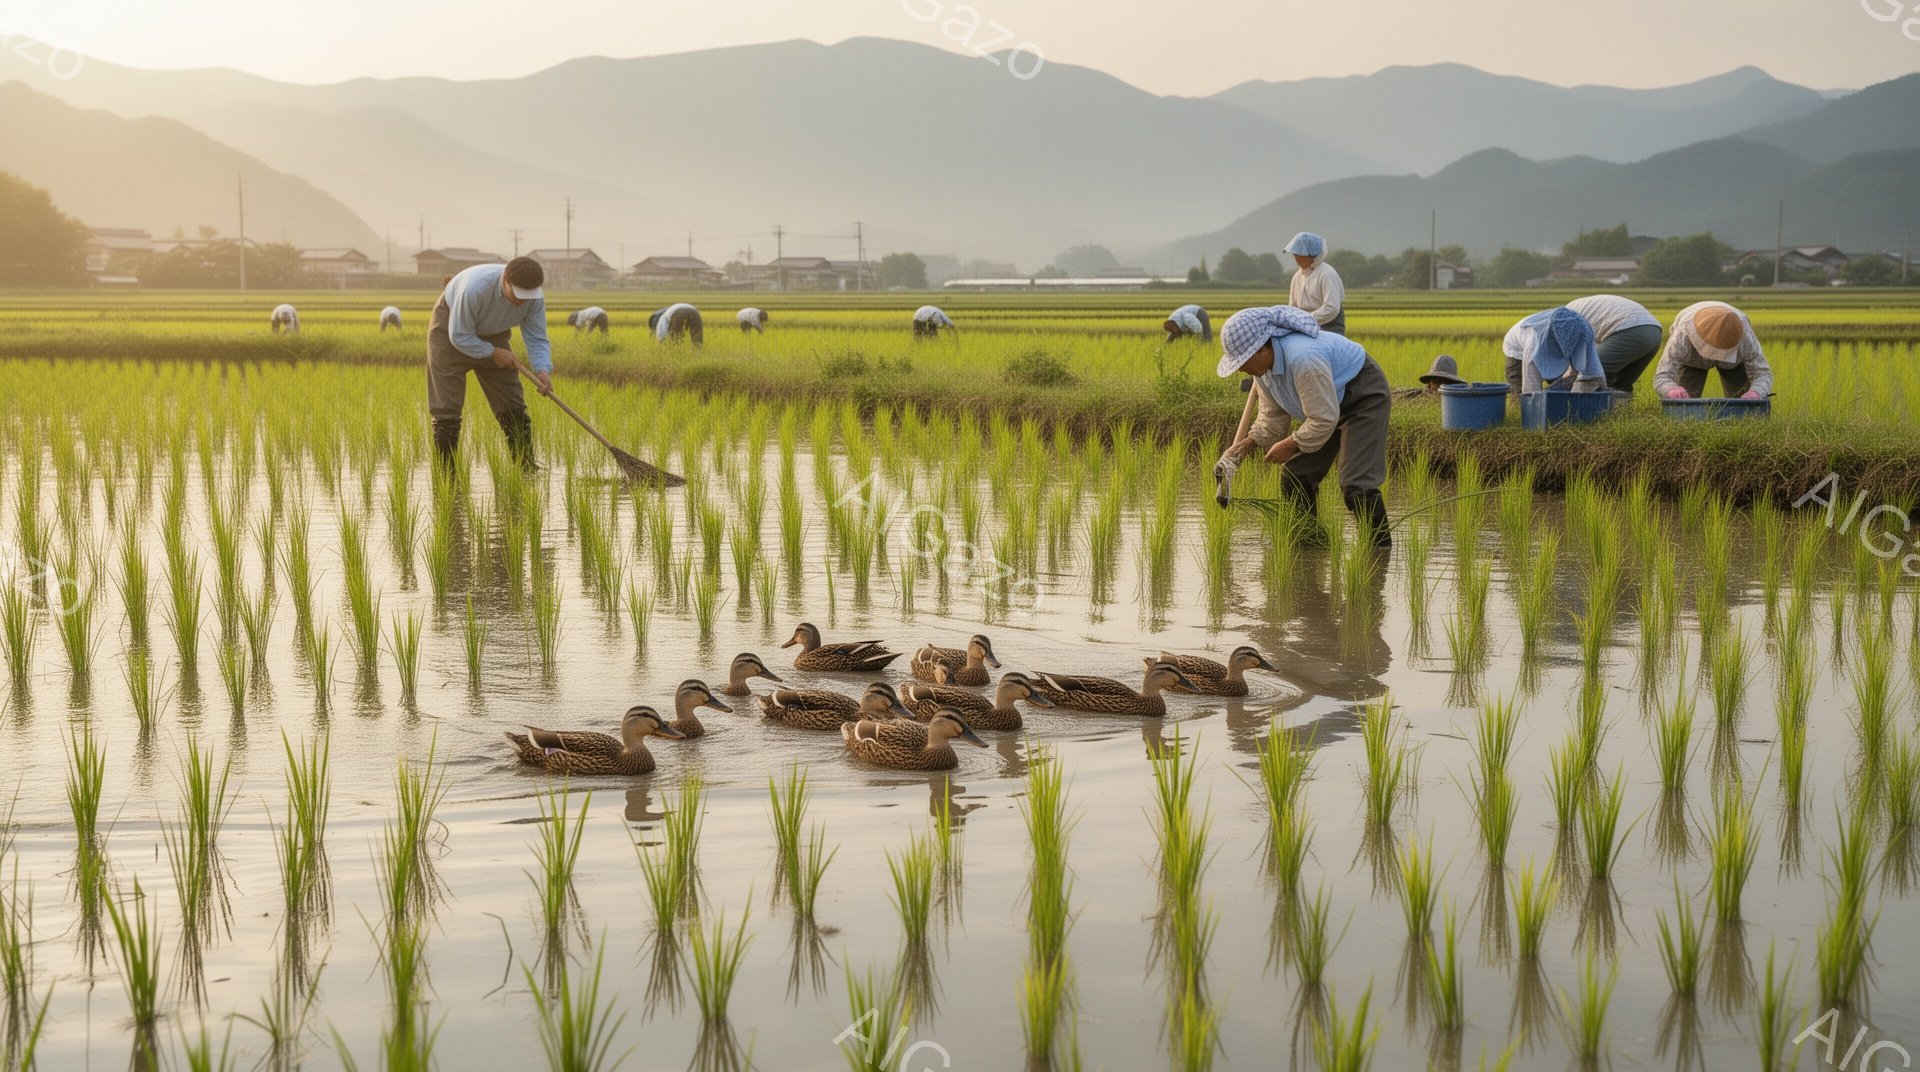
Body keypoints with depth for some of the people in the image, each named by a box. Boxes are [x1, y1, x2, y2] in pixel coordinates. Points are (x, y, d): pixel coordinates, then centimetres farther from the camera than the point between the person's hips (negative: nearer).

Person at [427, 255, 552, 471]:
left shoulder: (534, 297, -23)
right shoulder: (476, 287, -40)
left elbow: (537, 339, -16)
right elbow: (460, 336, -30)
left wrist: (543, 371, -32)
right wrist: (493, 353, -26)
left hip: (493, 335, 5)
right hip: (451, 332, -5)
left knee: (513, 407, 2)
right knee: (447, 408, -10)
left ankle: (528, 471, 11)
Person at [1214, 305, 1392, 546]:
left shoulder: (1302, 360, -39)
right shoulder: (1263, 365, -9)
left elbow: (1324, 419, -33)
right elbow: (1273, 417, 2)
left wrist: (1290, 445, -22)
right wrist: (1247, 444, -12)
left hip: (1364, 397, -9)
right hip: (1328, 401, 9)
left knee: (1355, 484, -18)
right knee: (1295, 475, 6)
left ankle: (1380, 549, -6)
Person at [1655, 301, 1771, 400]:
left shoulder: (1745, 338, -43)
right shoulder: (1683, 337, -46)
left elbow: (1762, 374, -39)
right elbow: (1662, 378, -49)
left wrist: (1755, 393, -65)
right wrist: (1671, 389, -76)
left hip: (1731, 358, 1)